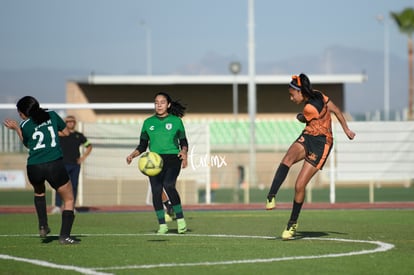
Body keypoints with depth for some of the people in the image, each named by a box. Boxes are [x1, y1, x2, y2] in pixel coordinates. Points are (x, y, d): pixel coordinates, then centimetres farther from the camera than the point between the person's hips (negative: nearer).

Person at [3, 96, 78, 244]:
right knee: (69, 200, 12)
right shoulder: (51, 115, 7)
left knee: (39, 192, 35)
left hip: (34, 168, 1)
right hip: (55, 165, -1)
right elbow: (66, 132, 17)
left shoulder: (24, 125, 4)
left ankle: (43, 226, 26)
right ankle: (64, 235, -3)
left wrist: (16, 128, 27)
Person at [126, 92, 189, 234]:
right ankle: (162, 225, 5)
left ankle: (180, 219, -15)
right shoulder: (148, 122, 12)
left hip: (172, 159, -3)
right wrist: (133, 155, -1)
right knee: (156, 191, -6)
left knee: (168, 185, -25)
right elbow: (143, 145, 16)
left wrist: (184, 152, -11)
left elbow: (183, 142, 10)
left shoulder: (176, 121, 6)